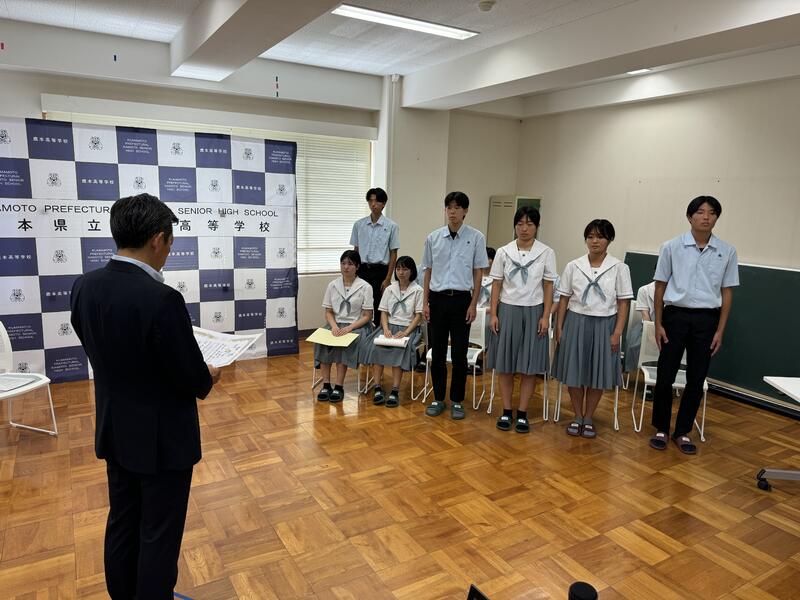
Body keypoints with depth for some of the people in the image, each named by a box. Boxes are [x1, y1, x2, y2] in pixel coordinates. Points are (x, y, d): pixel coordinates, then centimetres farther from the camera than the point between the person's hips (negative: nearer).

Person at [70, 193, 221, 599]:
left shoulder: (84, 287, -5)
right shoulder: (161, 299, -29)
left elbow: (103, 352, 7)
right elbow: (194, 379, -23)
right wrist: (208, 378, 2)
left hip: (114, 429, 8)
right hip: (162, 436, -7)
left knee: (122, 522, 23)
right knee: (159, 534, 11)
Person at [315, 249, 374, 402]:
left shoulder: (365, 287, -3)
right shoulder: (332, 285, 7)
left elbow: (367, 316, -4)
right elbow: (328, 312, 8)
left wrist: (349, 327, -18)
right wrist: (334, 326, -12)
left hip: (358, 326, -3)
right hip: (336, 324, 3)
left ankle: (339, 387, -25)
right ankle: (326, 385, -22)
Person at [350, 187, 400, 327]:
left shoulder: (391, 226, -3)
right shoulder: (359, 224, 6)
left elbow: (393, 254, -3)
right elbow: (356, 250, 11)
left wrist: (388, 279, -8)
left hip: (380, 271, -3)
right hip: (362, 270, 3)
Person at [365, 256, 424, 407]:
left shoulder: (418, 290, 1)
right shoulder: (390, 289, 13)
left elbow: (418, 316, -3)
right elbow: (384, 312, 10)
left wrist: (405, 332, -17)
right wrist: (386, 329, -9)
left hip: (409, 328, -3)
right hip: (390, 326, 4)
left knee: (398, 350, -33)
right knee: (376, 346, -27)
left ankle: (395, 391, -29)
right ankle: (377, 388, -22)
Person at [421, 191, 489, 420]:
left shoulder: (476, 237, -3)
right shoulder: (433, 237, 3)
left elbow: (478, 273, 0)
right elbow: (428, 271, 8)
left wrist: (473, 304, -4)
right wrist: (425, 302, 4)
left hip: (461, 299, -2)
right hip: (437, 298, 2)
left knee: (459, 354, 4)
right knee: (437, 352, 9)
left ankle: (457, 401, 18)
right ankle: (438, 399, 23)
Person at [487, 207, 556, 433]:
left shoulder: (546, 253, -1)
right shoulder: (503, 252, 1)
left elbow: (548, 287, 0)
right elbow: (497, 285, 3)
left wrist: (545, 316, -5)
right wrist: (493, 314, -2)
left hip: (533, 312, -1)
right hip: (507, 310, 1)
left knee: (529, 367, 4)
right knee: (505, 365, 5)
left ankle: (522, 414, 16)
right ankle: (506, 412, 18)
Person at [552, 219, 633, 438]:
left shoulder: (619, 268, -3)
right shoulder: (573, 266, 0)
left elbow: (623, 303, -2)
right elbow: (564, 299, 4)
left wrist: (617, 332, -7)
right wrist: (559, 327, 1)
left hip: (604, 325, -1)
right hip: (576, 323, 1)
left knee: (597, 374, 8)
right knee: (574, 372, 6)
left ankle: (588, 418, 25)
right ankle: (577, 417, 24)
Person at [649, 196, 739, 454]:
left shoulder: (727, 252, 2)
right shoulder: (672, 247, -3)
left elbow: (727, 292, 6)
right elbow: (660, 286, 1)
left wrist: (720, 330, 1)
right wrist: (658, 324, -2)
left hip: (707, 319, 2)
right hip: (675, 316, -1)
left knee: (696, 380, 8)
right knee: (665, 375, 3)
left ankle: (683, 431, 24)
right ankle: (661, 428, 21)